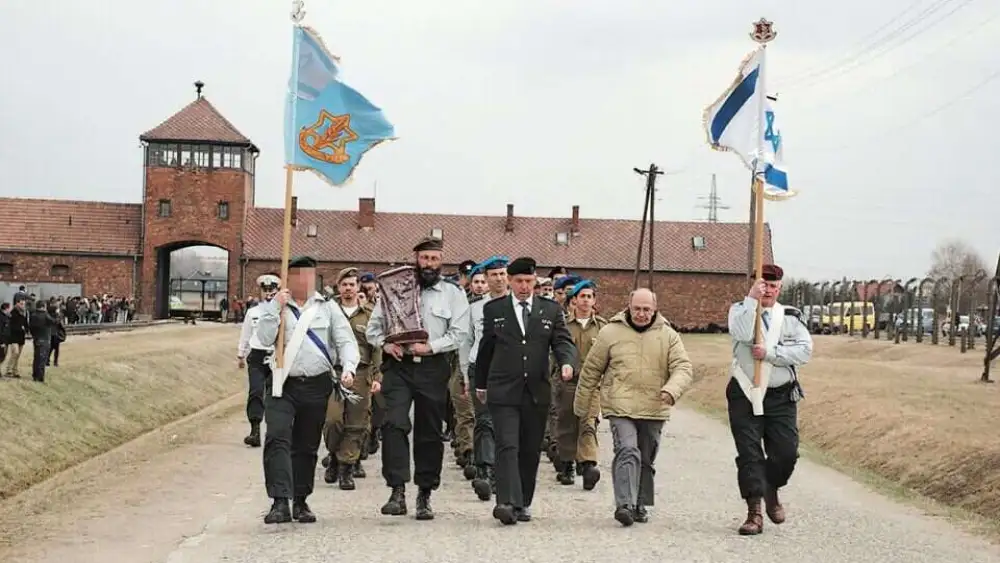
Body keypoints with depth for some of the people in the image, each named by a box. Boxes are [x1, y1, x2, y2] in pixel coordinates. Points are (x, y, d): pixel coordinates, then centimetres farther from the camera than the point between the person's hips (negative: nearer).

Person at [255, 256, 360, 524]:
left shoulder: (328, 308, 9)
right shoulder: (273, 308, 8)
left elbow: (346, 341, 2)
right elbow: (264, 338, -6)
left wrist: (348, 367, -15)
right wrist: (277, 307, -12)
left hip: (317, 385, 1)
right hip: (283, 384, -1)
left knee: (307, 446, 9)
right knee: (277, 439, -17)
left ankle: (300, 502, 21)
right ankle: (281, 502, -22)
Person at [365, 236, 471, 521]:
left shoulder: (453, 294, 7)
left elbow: (459, 333, -1)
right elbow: (373, 326, 10)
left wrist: (430, 347, -14)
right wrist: (385, 343, -10)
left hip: (433, 367, 0)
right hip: (398, 366, 0)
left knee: (430, 433, 5)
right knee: (394, 424, -17)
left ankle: (424, 495, 16)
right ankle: (397, 491, -17)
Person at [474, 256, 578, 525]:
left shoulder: (551, 310, 9)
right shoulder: (494, 309, 7)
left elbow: (562, 341, 1)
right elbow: (485, 349, 14)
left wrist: (568, 362, -20)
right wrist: (480, 383, 20)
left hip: (537, 392, 2)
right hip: (503, 392, -2)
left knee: (530, 451, 7)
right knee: (507, 447, -13)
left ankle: (523, 504, 17)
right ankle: (507, 502, -21)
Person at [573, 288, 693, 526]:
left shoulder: (668, 336, 6)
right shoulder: (611, 332, 2)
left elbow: (683, 367, -2)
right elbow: (591, 370, 9)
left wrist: (672, 390, -23)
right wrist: (582, 406, 12)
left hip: (654, 409, 3)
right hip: (620, 407, -3)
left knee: (646, 460, 12)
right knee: (628, 452, -20)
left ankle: (640, 505, 24)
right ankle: (624, 504, -26)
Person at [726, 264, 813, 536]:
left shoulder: (791, 316, 7)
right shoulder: (740, 310, 3)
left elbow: (805, 350, -7)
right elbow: (742, 334, -20)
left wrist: (770, 353, -16)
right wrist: (752, 299, -23)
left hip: (781, 397, 2)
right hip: (745, 395, -2)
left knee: (786, 453, 2)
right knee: (749, 453, -3)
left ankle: (772, 492, 30)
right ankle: (754, 512, 0)